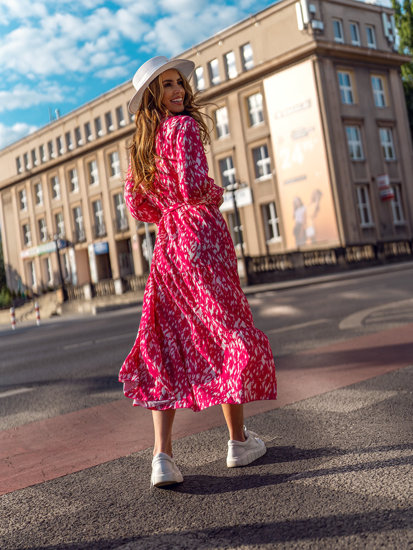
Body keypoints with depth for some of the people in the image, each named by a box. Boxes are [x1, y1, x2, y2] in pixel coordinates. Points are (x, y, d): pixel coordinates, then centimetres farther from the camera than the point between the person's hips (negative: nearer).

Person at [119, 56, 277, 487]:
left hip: (167, 243, 7)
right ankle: (238, 441, 16)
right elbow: (193, 186, -20)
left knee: (166, 346, 5)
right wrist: (216, 194, -1)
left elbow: (137, 205, 15)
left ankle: (162, 455, -1)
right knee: (229, 332, 5)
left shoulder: (141, 144, 15)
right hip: (203, 238, -7)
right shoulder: (185, 126, -7)